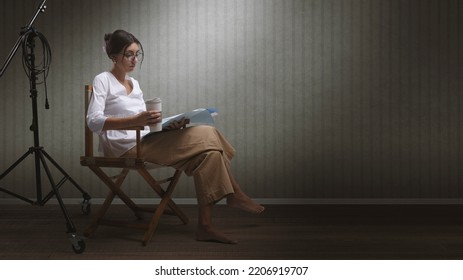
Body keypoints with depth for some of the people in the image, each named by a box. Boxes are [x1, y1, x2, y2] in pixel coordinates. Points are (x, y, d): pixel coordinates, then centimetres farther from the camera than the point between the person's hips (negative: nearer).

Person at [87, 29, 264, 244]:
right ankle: (233, 194, 2)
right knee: (206, 138, -17)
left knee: (207, 151, -14)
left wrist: (169, 124, -5)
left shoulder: (134, 84, 21)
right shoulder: (102, 80, -1)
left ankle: (205, 225, -16)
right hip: (124, 147, -8)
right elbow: (94, 121, -16)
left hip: (143, 142, 8)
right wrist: (136, 120, -30)